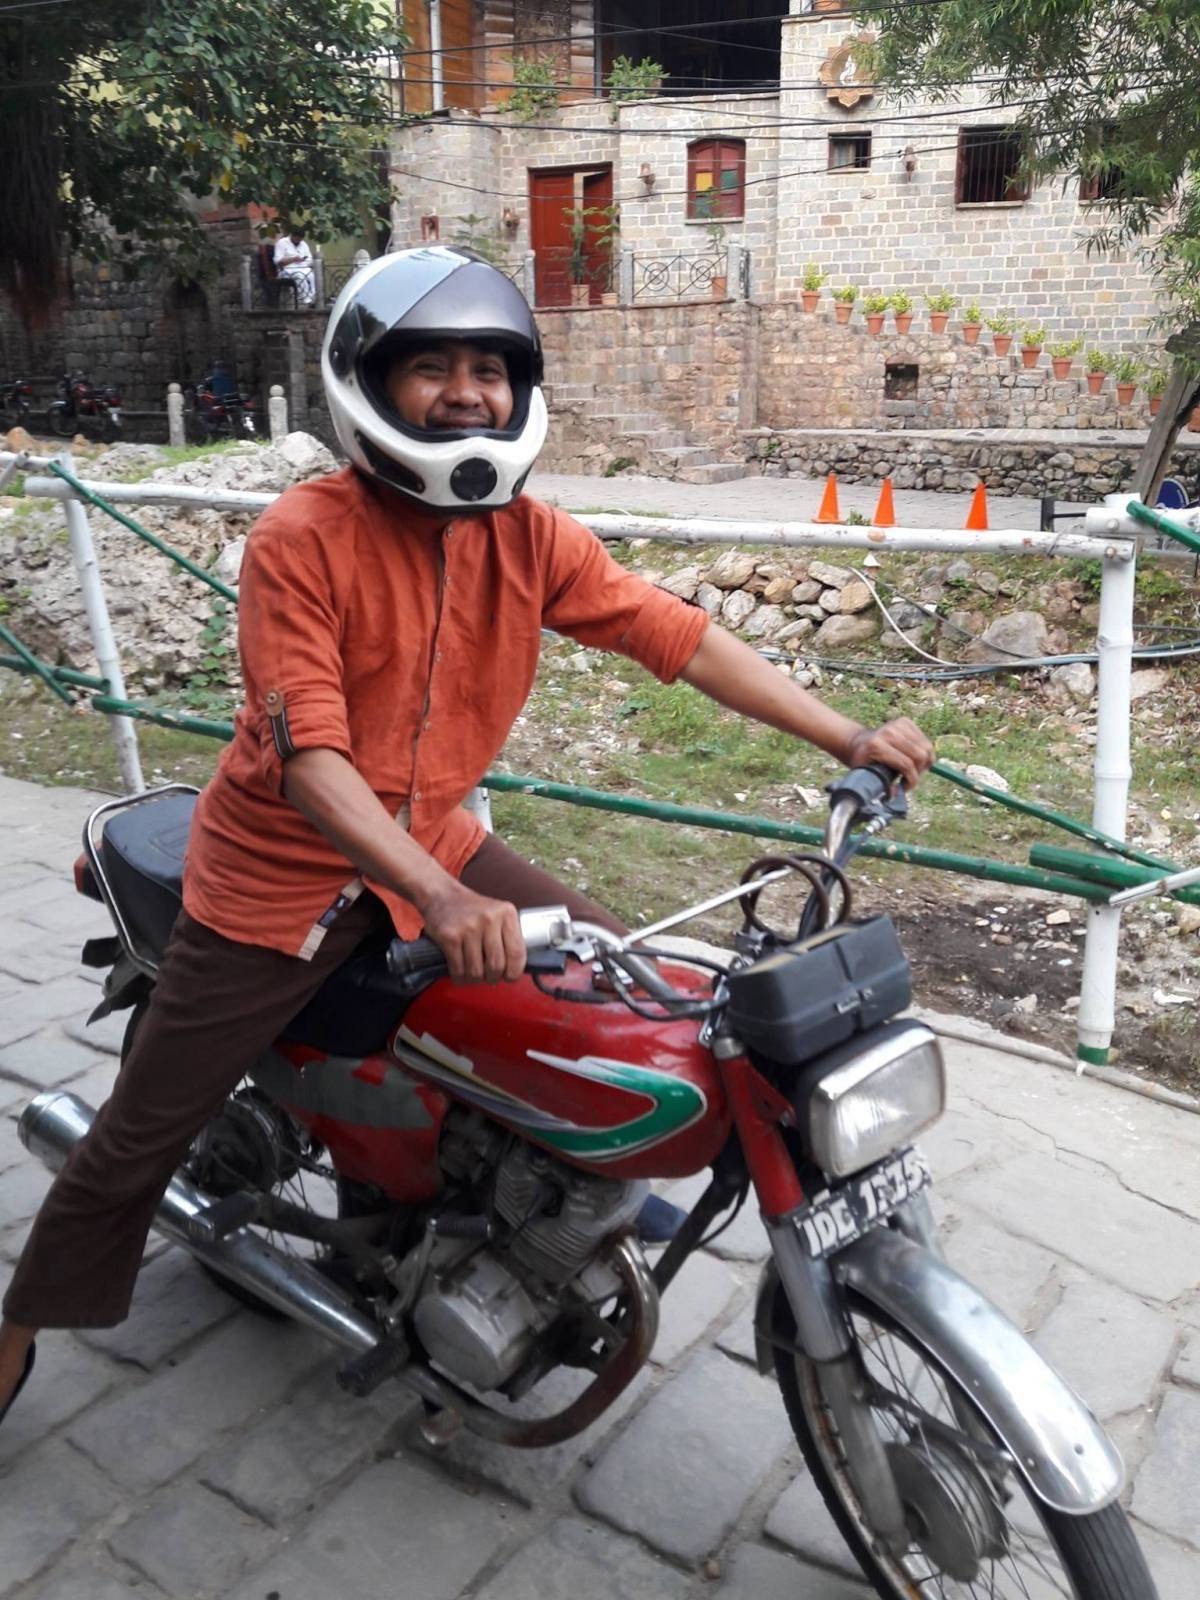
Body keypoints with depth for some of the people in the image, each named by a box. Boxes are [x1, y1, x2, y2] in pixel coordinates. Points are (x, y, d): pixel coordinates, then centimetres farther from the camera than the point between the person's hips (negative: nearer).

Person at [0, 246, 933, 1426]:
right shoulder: (302, 538, -22)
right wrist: (440, 899, -43)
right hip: (283, 870, -4)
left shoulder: (531, 538, -7)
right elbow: (307, 756, -30)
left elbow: (681, 639, -8)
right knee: (140, 1134, 7)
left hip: (431, 842, 5)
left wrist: (847, 737, -13)